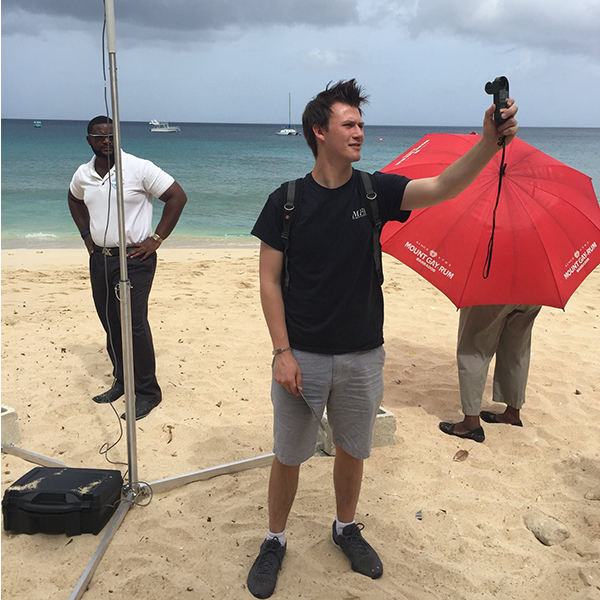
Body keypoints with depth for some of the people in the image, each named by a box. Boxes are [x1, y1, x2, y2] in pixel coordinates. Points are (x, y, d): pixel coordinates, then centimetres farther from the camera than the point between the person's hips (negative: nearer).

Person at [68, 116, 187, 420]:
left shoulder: (140, 168, -11)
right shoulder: (83, 174, 7)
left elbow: (177, 196, -12)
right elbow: (74, 200, 28)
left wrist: (156, 239, -13)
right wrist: (86, 234, 15)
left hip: (134, 259, -6)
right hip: (99, 258, 6)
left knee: (134, 324, -7)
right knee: (110, 325, 13)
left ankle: (148, 392, 5)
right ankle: (122, 381, 29)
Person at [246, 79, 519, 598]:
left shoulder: (374, 190, -2)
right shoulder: (287, 201, -7)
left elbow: (443, 188, -18)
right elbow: (270, 281, -6)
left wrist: (490, 142, -35)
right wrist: (282, 352, -12)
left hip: (362, 356, 2)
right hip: (302, 356, -2)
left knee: (352, 450, 18)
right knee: (288, 457, 11)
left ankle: (346, 528, 44)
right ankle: (275, 541, 34)